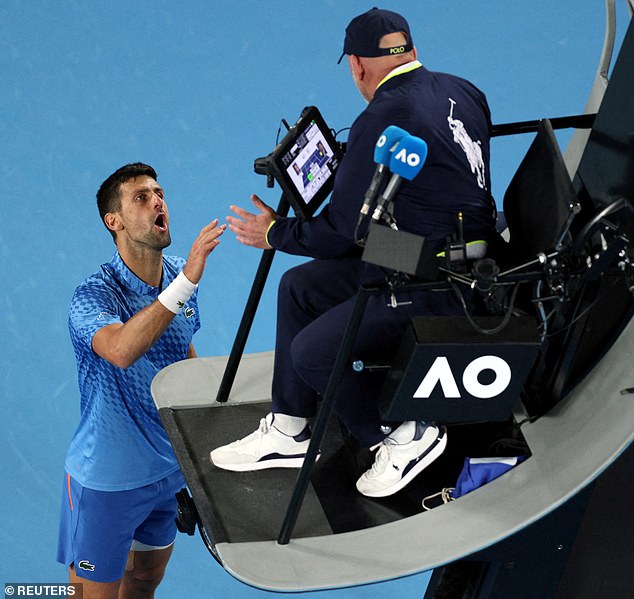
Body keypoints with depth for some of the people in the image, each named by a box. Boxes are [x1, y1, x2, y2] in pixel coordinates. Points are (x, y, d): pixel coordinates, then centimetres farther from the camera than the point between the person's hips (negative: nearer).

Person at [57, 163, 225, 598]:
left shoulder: (180, 276, -1)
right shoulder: (93, 295, -23)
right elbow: (120, 350, -45)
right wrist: (186, 283, -49)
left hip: (169, 465, 7)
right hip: (106, 477, -6)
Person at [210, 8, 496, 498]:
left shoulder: (382, 121, -19)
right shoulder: (461, 91, 6)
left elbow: (340, 233, -13)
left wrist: (275, 233, 5)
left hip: (439, 287, -10)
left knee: (313, 352, -12)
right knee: (299, 287, 14)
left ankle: (405, 435, 7)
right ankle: (288, 431, 21)